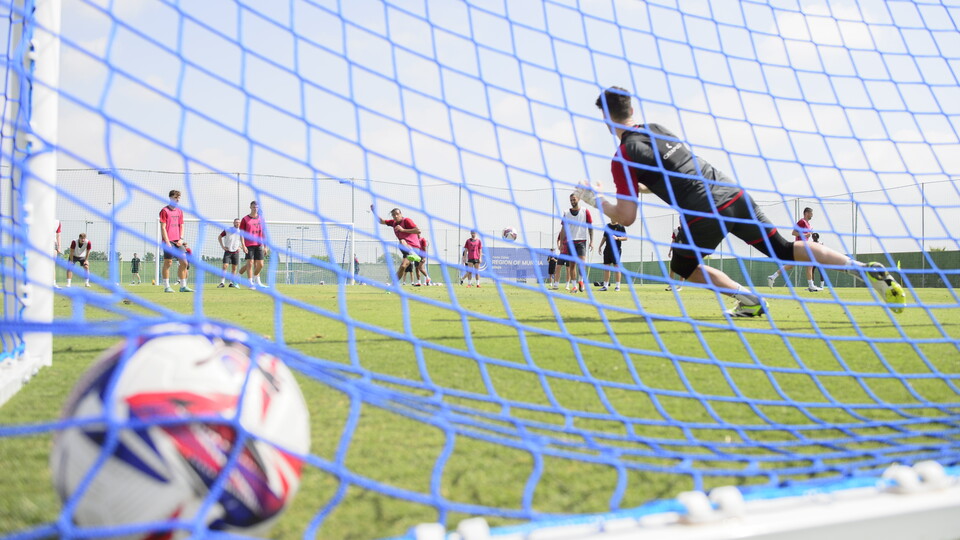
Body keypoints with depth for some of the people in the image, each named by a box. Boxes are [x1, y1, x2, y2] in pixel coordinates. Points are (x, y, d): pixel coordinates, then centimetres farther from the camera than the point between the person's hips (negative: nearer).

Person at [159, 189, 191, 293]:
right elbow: (163, 228, -8)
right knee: (168, 263, -4)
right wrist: (167, 241, -14)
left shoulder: (180, 211, 14)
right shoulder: (164, 210, -4)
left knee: (183, 263, 3)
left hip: (177, 241, 6)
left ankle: (183, 286, 9)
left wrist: (181, 239, 2)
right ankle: (166, 287, 3)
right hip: (168, 241, -6)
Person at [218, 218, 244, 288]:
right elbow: (219, 237, 6)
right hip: (228, 251, -2)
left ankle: (232, 283, 13)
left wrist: (241, 247, 1)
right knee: (225, 266, -11)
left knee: (234, 268, 4)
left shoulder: (241, 232, 1)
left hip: (236, 252, 2)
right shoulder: (227, 230, -5)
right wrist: (222, 246, -1)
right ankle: (222, 283, -8)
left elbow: (243, 240, 16)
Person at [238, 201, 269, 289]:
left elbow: (263, 233, 13)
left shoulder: (261, 219, 11)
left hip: (259, 245, 4)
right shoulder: (245, 219, -1)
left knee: (260, 265, 4)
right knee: (250, 263, -7)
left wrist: (265, 246, 9)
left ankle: (257, 282, 22)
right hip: (249, 245, -4)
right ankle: (250, 283, 0)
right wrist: (243, 246, -13)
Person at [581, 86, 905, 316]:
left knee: (682, 266, 20)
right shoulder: (656, 128, 18)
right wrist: (642, 188, 36)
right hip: (733, 193, 6)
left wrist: (596, 200, 10)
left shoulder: (623, 156, -3)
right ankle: (862, 268, 3)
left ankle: (748, 300, 5)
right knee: (785, 250, 14)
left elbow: (626, 217, -5)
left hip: (705, 212, -6)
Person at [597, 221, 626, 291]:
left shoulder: (621, 227, -2)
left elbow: (625, 238, -5)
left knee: (616, 267, -5)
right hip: (607, 249, 5)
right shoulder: (607, 226, 14)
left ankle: (618, 286, 0)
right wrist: (600, 246, 15)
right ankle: (605, 285, 10)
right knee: (606, 267, 6)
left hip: (616, 249, -5)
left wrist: (617, 238, -21)